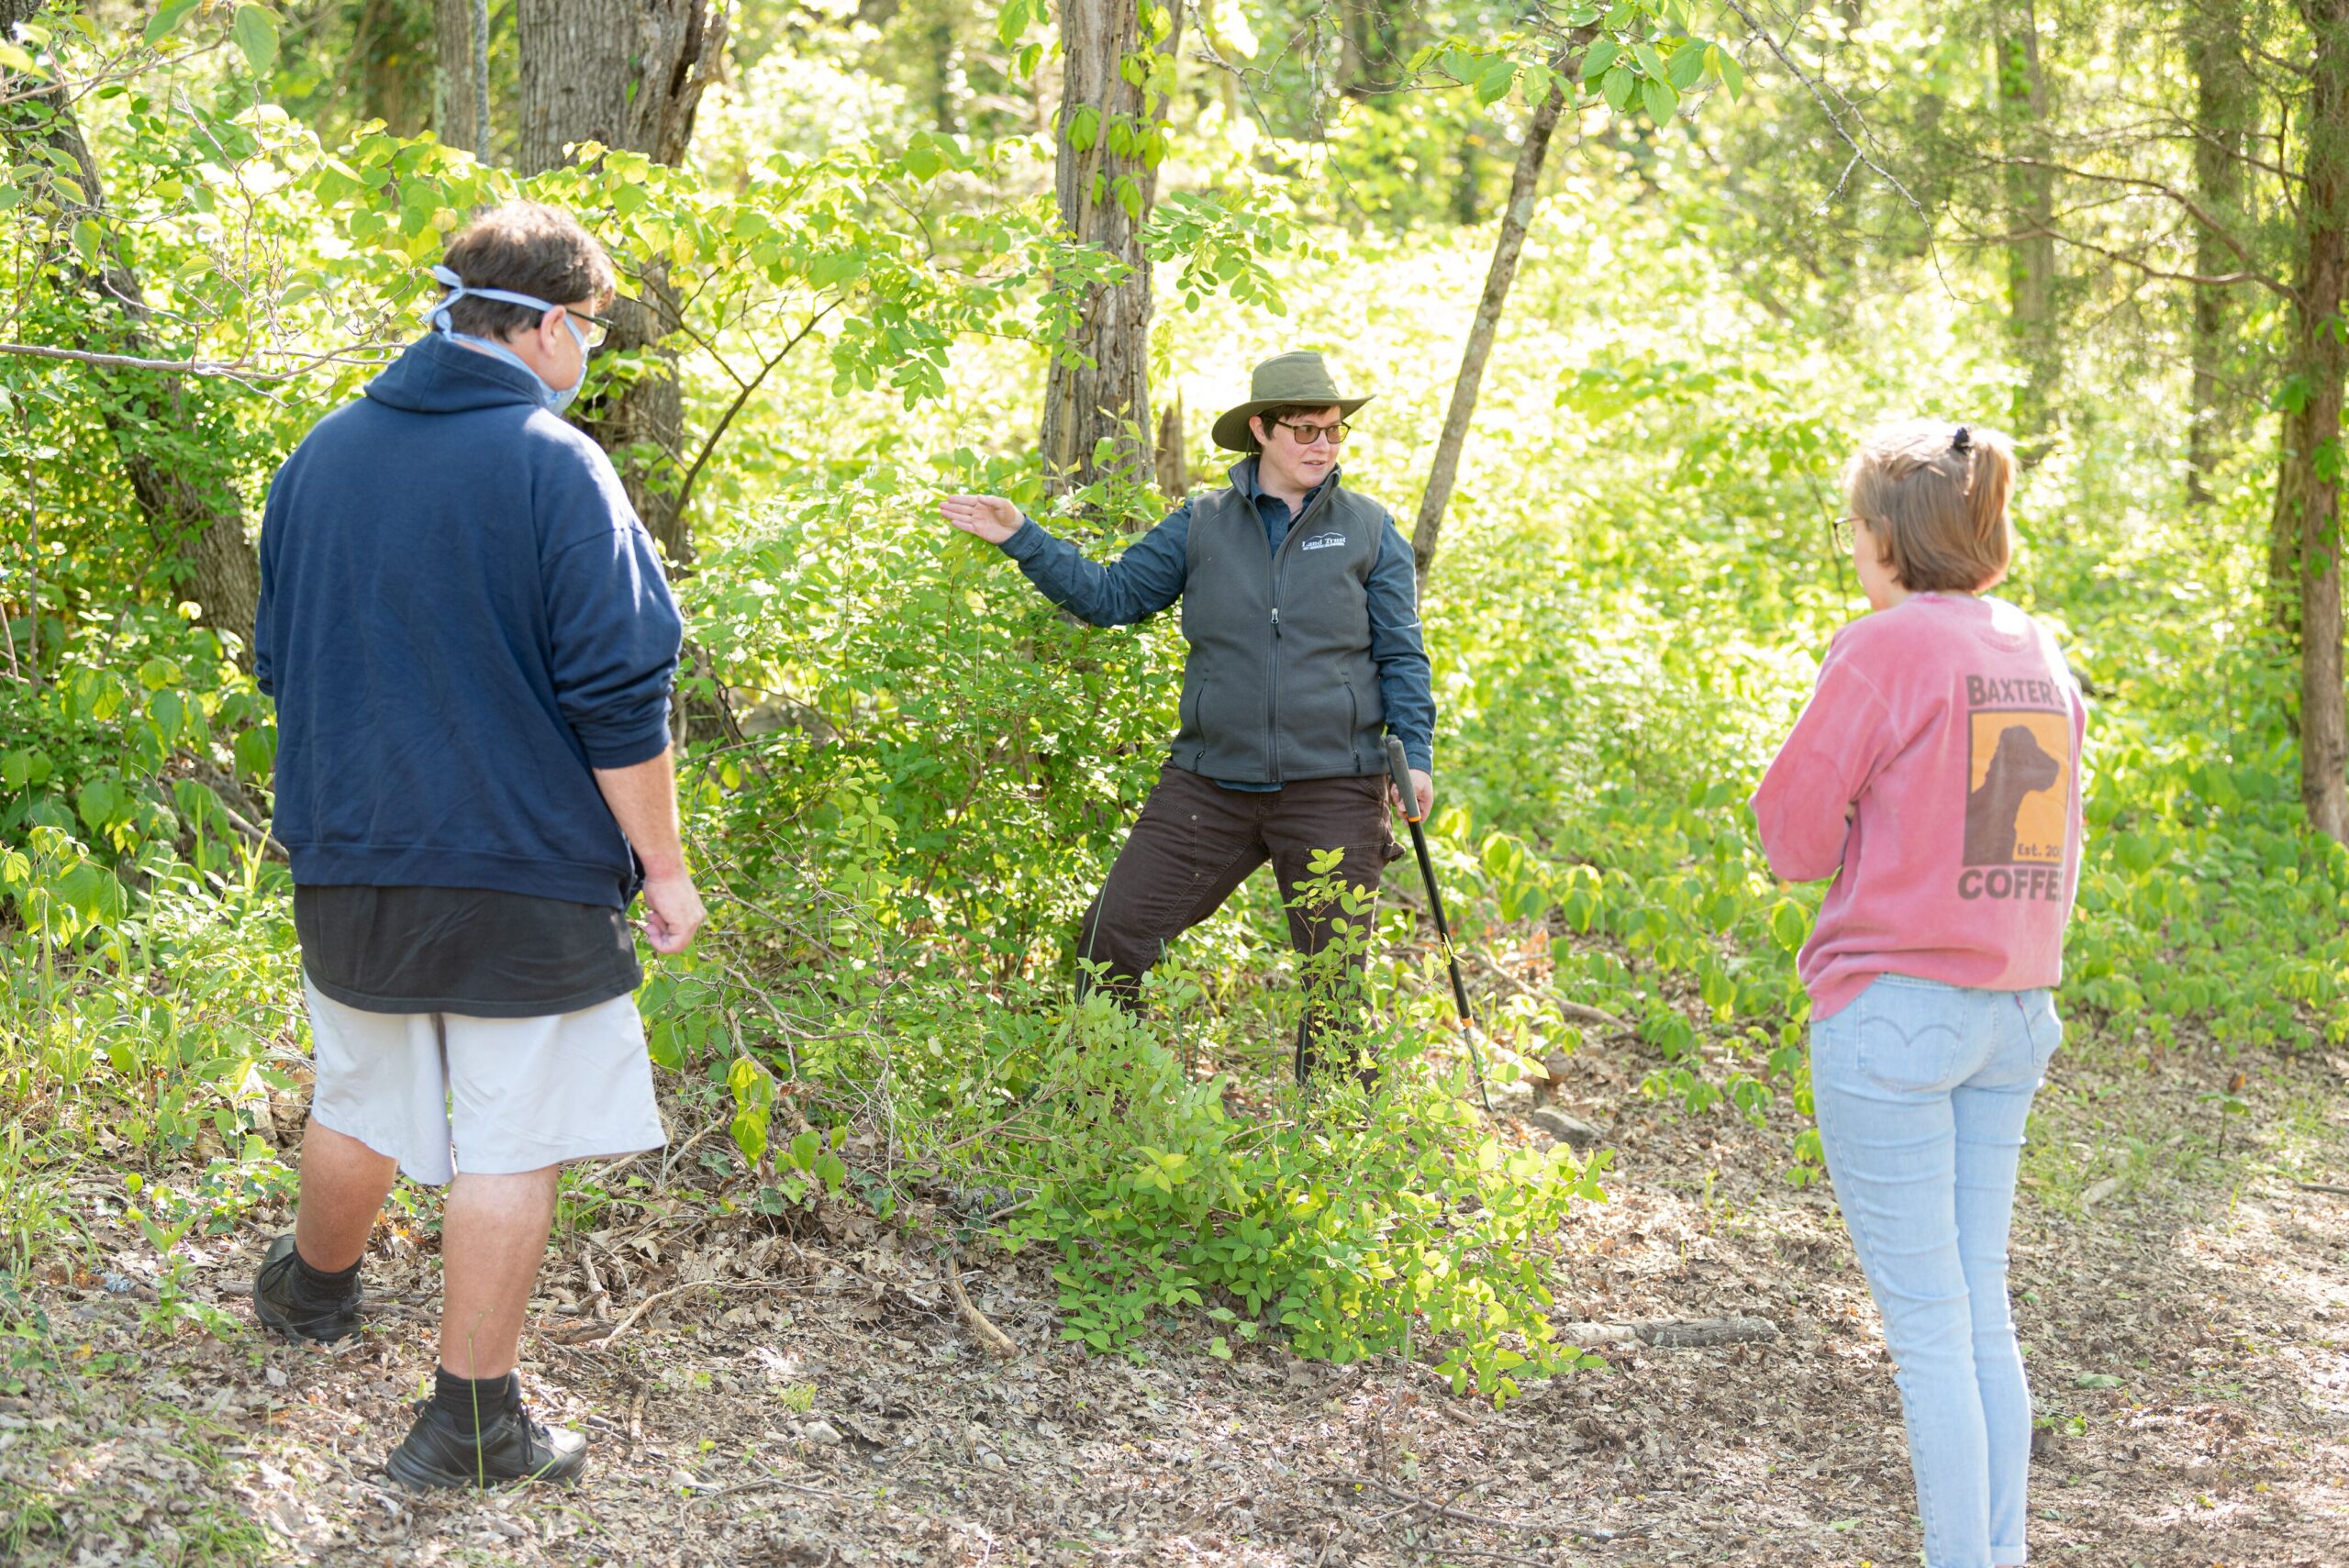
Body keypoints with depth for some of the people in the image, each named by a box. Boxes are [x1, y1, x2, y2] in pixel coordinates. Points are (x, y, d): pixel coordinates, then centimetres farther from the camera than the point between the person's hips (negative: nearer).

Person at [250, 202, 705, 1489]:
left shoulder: (323, 455, 5)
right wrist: (663, 866, -6)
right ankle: (471, 1420, 9)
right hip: (525, 874, -5)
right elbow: (621, 699, -15)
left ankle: (313, 1287, 48)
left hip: (350, 859, 6)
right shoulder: (555, 465, -14)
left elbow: (277, 659, 17)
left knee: (361, 1103, 25)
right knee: (509, 1141, 4)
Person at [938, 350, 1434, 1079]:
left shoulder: (1369, 529, 3)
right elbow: (1111, 594, 10)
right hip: (1210, 783, 1)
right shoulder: (1200, 526, 6)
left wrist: (1414, 753, -4)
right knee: (1111, 937, -3)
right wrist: (1021, 538, 4)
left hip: (1334, 790, -1)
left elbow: (1401, 655, 5)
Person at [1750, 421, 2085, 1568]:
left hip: (1890, 1009, -7)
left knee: (1923, 1314, 0)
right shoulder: (2042, 657, 8)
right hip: (2015, 1008, 7)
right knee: (1979, 1303, 15)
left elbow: (1795, 837, -8)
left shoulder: (1882, 649, -13)